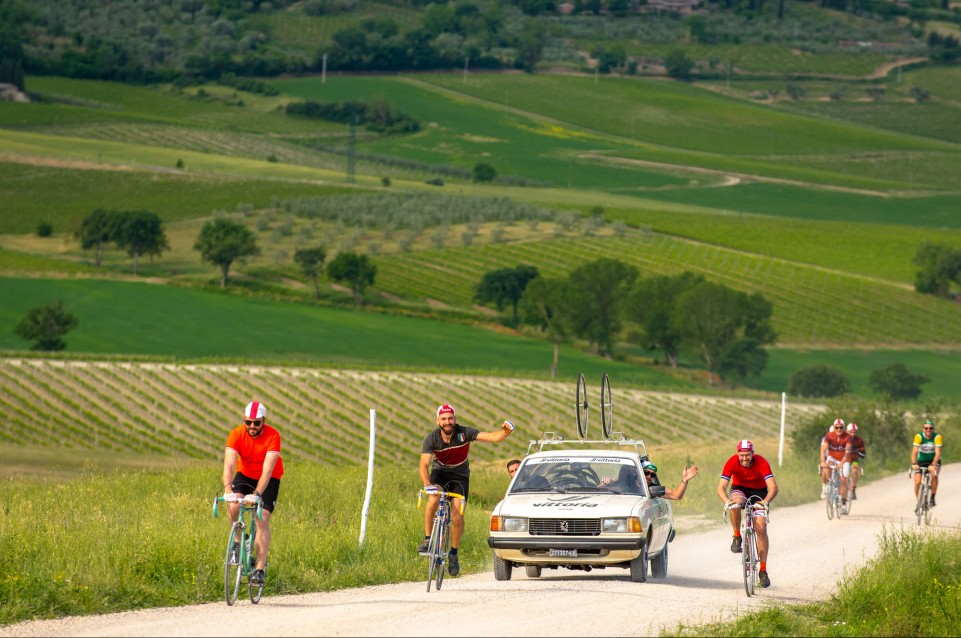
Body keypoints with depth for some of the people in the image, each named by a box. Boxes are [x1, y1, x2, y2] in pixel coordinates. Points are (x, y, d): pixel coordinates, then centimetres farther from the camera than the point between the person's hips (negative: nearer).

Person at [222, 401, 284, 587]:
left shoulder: (273, 436, -28)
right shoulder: (236, 434, -23)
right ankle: (239, 540, 1)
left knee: (262, 520, -15)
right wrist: (228, 490, -49)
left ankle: (260, 568, -11)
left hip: (269, 479, -2)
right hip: (245, 475, 2)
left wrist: (256, 494, -47)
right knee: (234, 506, -26)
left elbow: (268, 469, -35)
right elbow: (229, 465, -32)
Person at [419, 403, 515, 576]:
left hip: (460, 475, 0)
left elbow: (492, 437, -28)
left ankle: (453, 554, 7)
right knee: (433, 499, -32)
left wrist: (506, 431, -49)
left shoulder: (464, 433, -21)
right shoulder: (432, 439, -20)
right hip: (440, 472, 0)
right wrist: (427, 484, -48)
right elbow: (424, 465, -29)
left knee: (457, 516, -13)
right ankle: (427, 540, -18)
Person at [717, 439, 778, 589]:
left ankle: (763, 571, -9)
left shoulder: (761, 463, -29)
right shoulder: (732, 462, -26)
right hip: (739, 489, 0)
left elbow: (773, 487, -36)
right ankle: (737, 537, -14)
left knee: (761, 528, -14)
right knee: (735, 503, -37)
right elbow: (721, 487, -30)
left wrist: (765, 502, -55)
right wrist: (727, 501, -50)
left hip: (758, 492, 0)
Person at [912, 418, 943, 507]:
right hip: (921, 461, 1)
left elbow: (938, 453, -27)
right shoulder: (919, 436, -19)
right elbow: (915, 451, -26)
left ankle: (932, 498, -19)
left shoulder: (937, 437, -20)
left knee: (934, 474, -33)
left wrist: (933, 465, -42)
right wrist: (914, 464, -42)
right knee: (917, 482, -14)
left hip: (934, 461, -1)